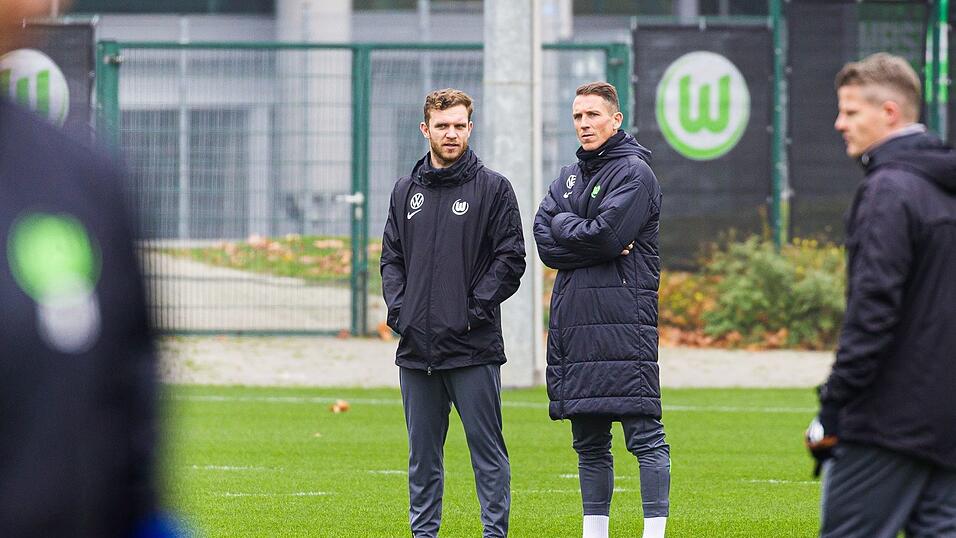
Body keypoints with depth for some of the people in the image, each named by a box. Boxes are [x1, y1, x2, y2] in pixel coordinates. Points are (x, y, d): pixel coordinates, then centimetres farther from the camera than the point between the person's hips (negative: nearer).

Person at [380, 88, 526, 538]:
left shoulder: (492, 188, 0)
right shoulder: (406, 191, 14)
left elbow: (510, 257, -3)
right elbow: (391, 257, 17)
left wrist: (475, 307, -11)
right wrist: (397, 307, 1)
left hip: (473, 347, -5)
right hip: (417, 347, 5)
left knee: (486, 449, -4)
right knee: (422, 453, 9)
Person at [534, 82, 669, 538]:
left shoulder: (634, 172, -3)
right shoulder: (569, 176, 19)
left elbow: (606, 236, -16)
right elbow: (544, 242, 6)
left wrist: (562, 223, 0)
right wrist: (586, 237, -9)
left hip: (624, 319, -8)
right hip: (572, 321, 8)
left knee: (644, 434, -9)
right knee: (588, 442, 11)